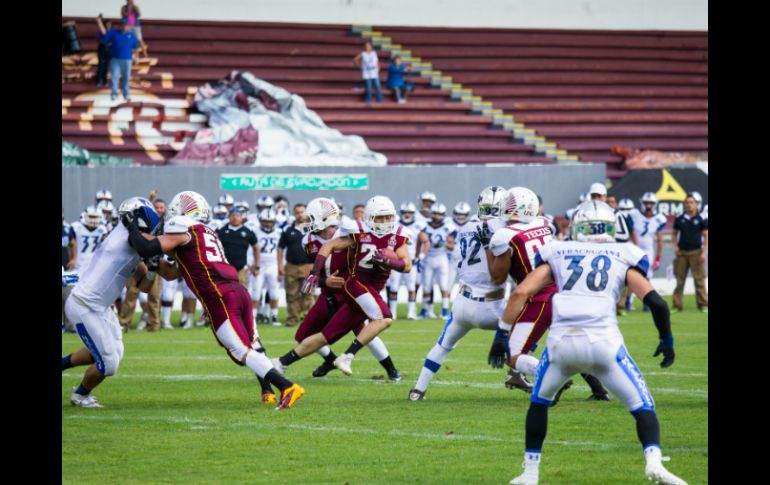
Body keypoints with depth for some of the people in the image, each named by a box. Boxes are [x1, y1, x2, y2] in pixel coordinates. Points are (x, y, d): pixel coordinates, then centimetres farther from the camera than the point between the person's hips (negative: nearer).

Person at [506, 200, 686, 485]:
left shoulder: (557, 253, 20)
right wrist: (667, 340, 20)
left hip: (561, 342, 1)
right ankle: (654, 462, -18)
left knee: (539, 401, 27)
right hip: (603, 341, -1)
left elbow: (521, 293, 11)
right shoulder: (623, 258, 18)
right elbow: (654, 301, 7)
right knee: (642, 406, 8)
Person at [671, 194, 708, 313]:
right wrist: (675, 246, 4)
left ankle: (703, 304, 1)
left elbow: (706, 236, -1)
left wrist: (704, 252, -8)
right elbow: (674, 234, 19)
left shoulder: (701, 219, -2)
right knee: (680, 280, 4)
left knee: (699, 279, -2)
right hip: (682, 252, 3)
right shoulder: (680, 219, 6)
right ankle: (677, 305, 8)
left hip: (696, 252, -3)